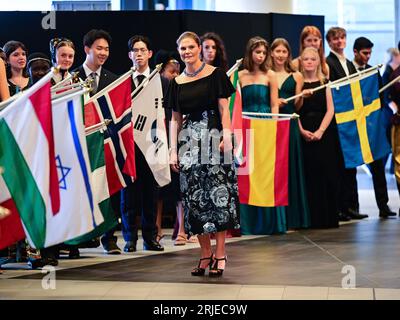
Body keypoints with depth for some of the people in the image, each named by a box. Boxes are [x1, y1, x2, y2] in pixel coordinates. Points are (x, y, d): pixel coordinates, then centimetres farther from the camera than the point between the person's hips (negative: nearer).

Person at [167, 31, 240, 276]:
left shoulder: (215, 74, 2)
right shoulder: (177, 83, 13)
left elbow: (224, 109, -2)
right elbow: (176, 119, 13)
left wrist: (227, 137, -15)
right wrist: (173, 150, 6)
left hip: (213, 137, -4)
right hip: (189, 142, 4)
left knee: (218, 192, -8)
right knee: (194, 196, 1)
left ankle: (220, 254, -4)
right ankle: (206, 254, 8)